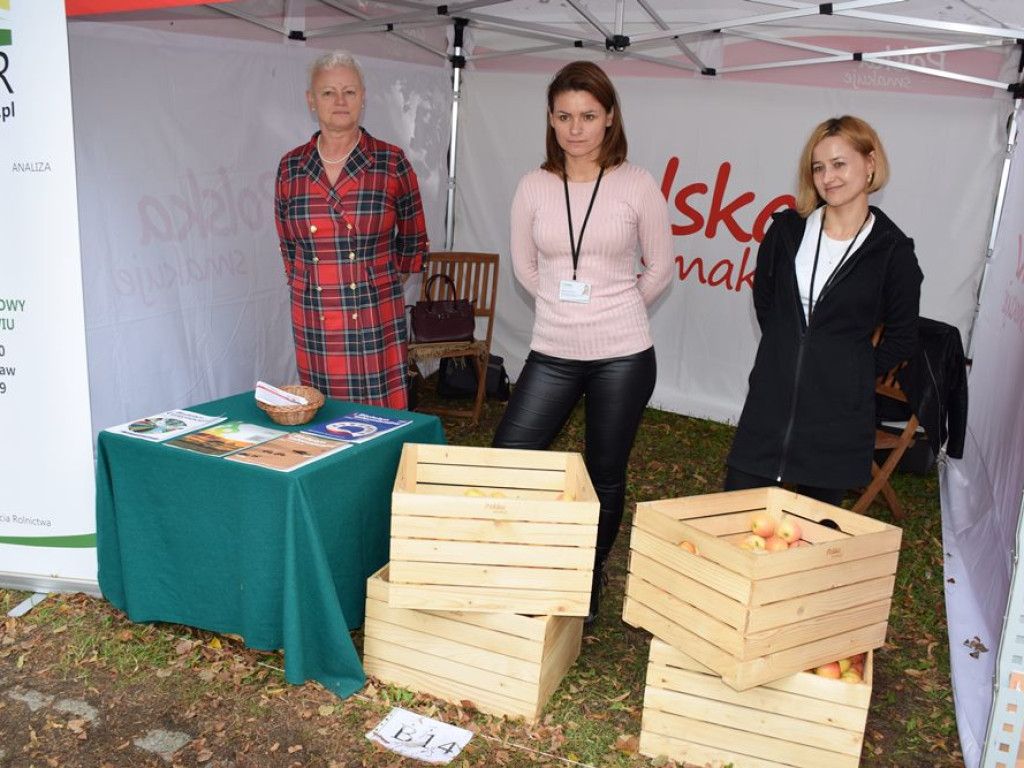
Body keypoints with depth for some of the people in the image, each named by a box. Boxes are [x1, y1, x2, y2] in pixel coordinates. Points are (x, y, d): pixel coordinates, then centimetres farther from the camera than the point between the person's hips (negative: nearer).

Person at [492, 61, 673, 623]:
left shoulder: (637, 185, -5)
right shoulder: (534, 186, 0)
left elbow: (659, 268, 5)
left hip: (622, 356, -2)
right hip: (552, 354, 2)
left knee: (605, 478, 11)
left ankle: (588, 587, 32)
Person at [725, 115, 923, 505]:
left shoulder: (892, 250, -5)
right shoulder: (788, 228, 3)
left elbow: (901, 339, 5)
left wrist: (853, 373, 5)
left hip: (838, 414, -2)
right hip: (769, 403, 2)